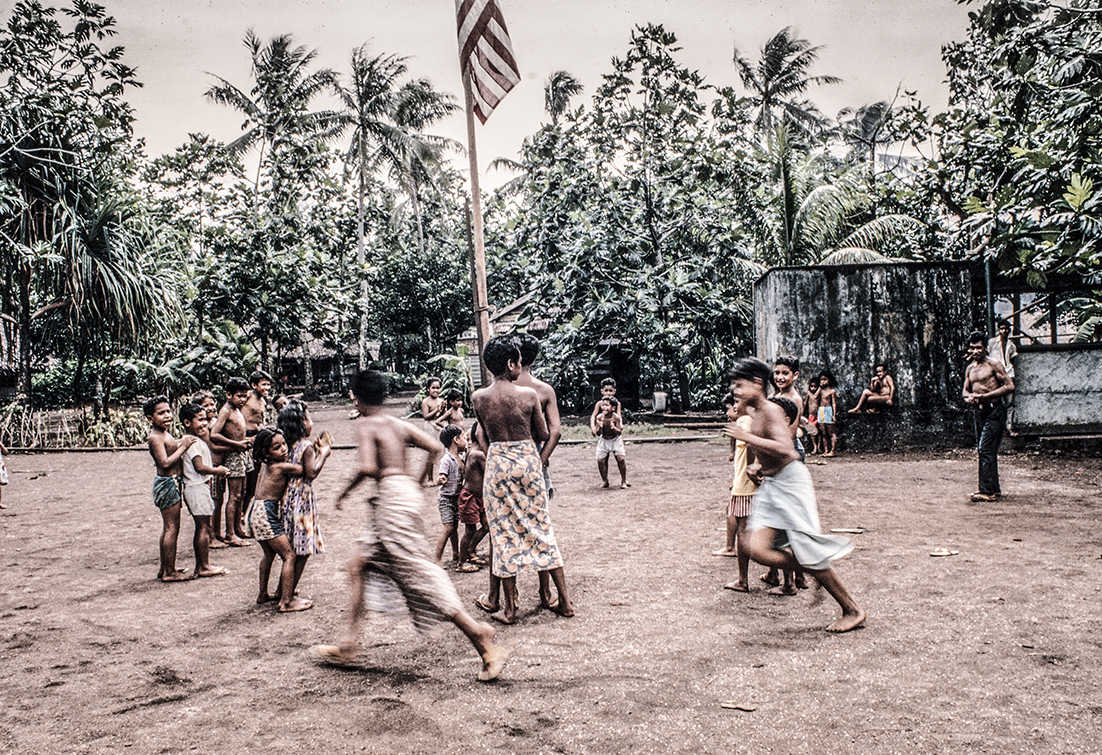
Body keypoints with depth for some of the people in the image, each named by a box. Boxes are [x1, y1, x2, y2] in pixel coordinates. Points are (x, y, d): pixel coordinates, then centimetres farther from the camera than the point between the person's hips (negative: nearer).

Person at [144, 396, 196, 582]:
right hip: (167, 484, -10)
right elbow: (166, 462, -25)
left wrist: (181, 442, 6)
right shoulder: (155, 437, -18)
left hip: (170, 484, 10)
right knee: (172, 528, -4)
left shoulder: (165, 434, 12)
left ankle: (164, 568, 25)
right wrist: (183, 447, -19)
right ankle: (169, 572, 3)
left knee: (168, 528, 16)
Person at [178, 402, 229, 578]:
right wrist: (218, 471, -11)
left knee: (200, 527, 13)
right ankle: (204, 567, 1)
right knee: (204, 527, -4)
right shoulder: (192, 441, -16)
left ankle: (199, 566, 19)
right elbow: (200, 467, -22)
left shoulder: (198, 440, 15)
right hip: (197, 487, -10)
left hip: (198, 486, 10)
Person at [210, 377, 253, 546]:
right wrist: (238, 444, -21)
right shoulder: (226, 410, -14)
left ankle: (238, 527, 28)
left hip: (242, 454, 9)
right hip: (233, 456, -9)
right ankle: (230, 535, -1)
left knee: (241, 494, 16)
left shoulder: (237, 410, 12)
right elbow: (214, 434, -24)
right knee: (234, 496, -6)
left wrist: (247, 439, 7)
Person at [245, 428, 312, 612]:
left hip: (256, 510, 10)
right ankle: (286, 602, -5)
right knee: (289, 555, -5)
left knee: (269, 553, 26)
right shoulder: (281, 467, -17)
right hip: (266, 514, -10)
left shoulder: (265, 464, 8)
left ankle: (263, 594, 36)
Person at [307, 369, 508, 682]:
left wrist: (345, 491, -1)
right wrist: (419, 483, 16)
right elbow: (435, 448, 6)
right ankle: (347, 646, 22)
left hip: (392, 497, -9)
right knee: (360, 566, 18)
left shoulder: (365, 424, -4)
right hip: (408, 491, 9)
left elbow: (368, 467, -17)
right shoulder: (399, 424, 16)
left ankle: (477, 632, -12)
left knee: (420, 573, -9)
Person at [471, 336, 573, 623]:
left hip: (498, 464, 0)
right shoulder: (528, 394, -9)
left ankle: (509, 608, 14)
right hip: (528, 461, 0)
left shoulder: (479, 397, -6)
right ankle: (564, 601, 17)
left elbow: (485, 434, 7)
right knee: (541, 528, 12)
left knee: (504, 533, 9)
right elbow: (543, 434, 0)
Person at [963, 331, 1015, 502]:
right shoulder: (970, 369, 15)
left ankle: (987, 491, -11)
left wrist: (984, 396, -18)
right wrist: (969, 397, -8)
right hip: (979, 411, 8)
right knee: (985, 451, 12)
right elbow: (965, 390, 16)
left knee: (985, 450, -12)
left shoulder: (993, 365, -8)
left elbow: (1010, 386, -14)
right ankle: (994, 489, 21)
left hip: (994, 410, -8)